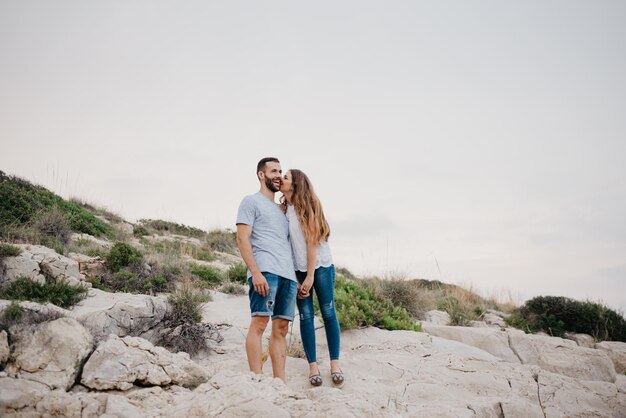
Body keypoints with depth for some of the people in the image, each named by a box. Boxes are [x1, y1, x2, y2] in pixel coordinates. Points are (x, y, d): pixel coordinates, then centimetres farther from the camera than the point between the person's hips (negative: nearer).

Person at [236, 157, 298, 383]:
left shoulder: (281, 209, 29)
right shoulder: (251, 201, 7)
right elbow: (242, 239, -4)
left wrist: (296, 277, 16)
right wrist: (255, 272, -17)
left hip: (288, 275, 7)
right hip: (265, 271, -7)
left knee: (281, 329, 3)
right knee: (259, 323, -13)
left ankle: (280, 381, 3)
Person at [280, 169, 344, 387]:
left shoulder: (307, 206, -4)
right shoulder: (282, 210, 9)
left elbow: (312, 241, -9)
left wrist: (310, 276, -13)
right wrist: (295, 278, -3)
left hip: (320, 265, -3)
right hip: (297, 269, 4)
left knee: (328, 313, -2)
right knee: (306, 316, -1)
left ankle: (335, 363, 3)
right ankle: (313, 365, 3)